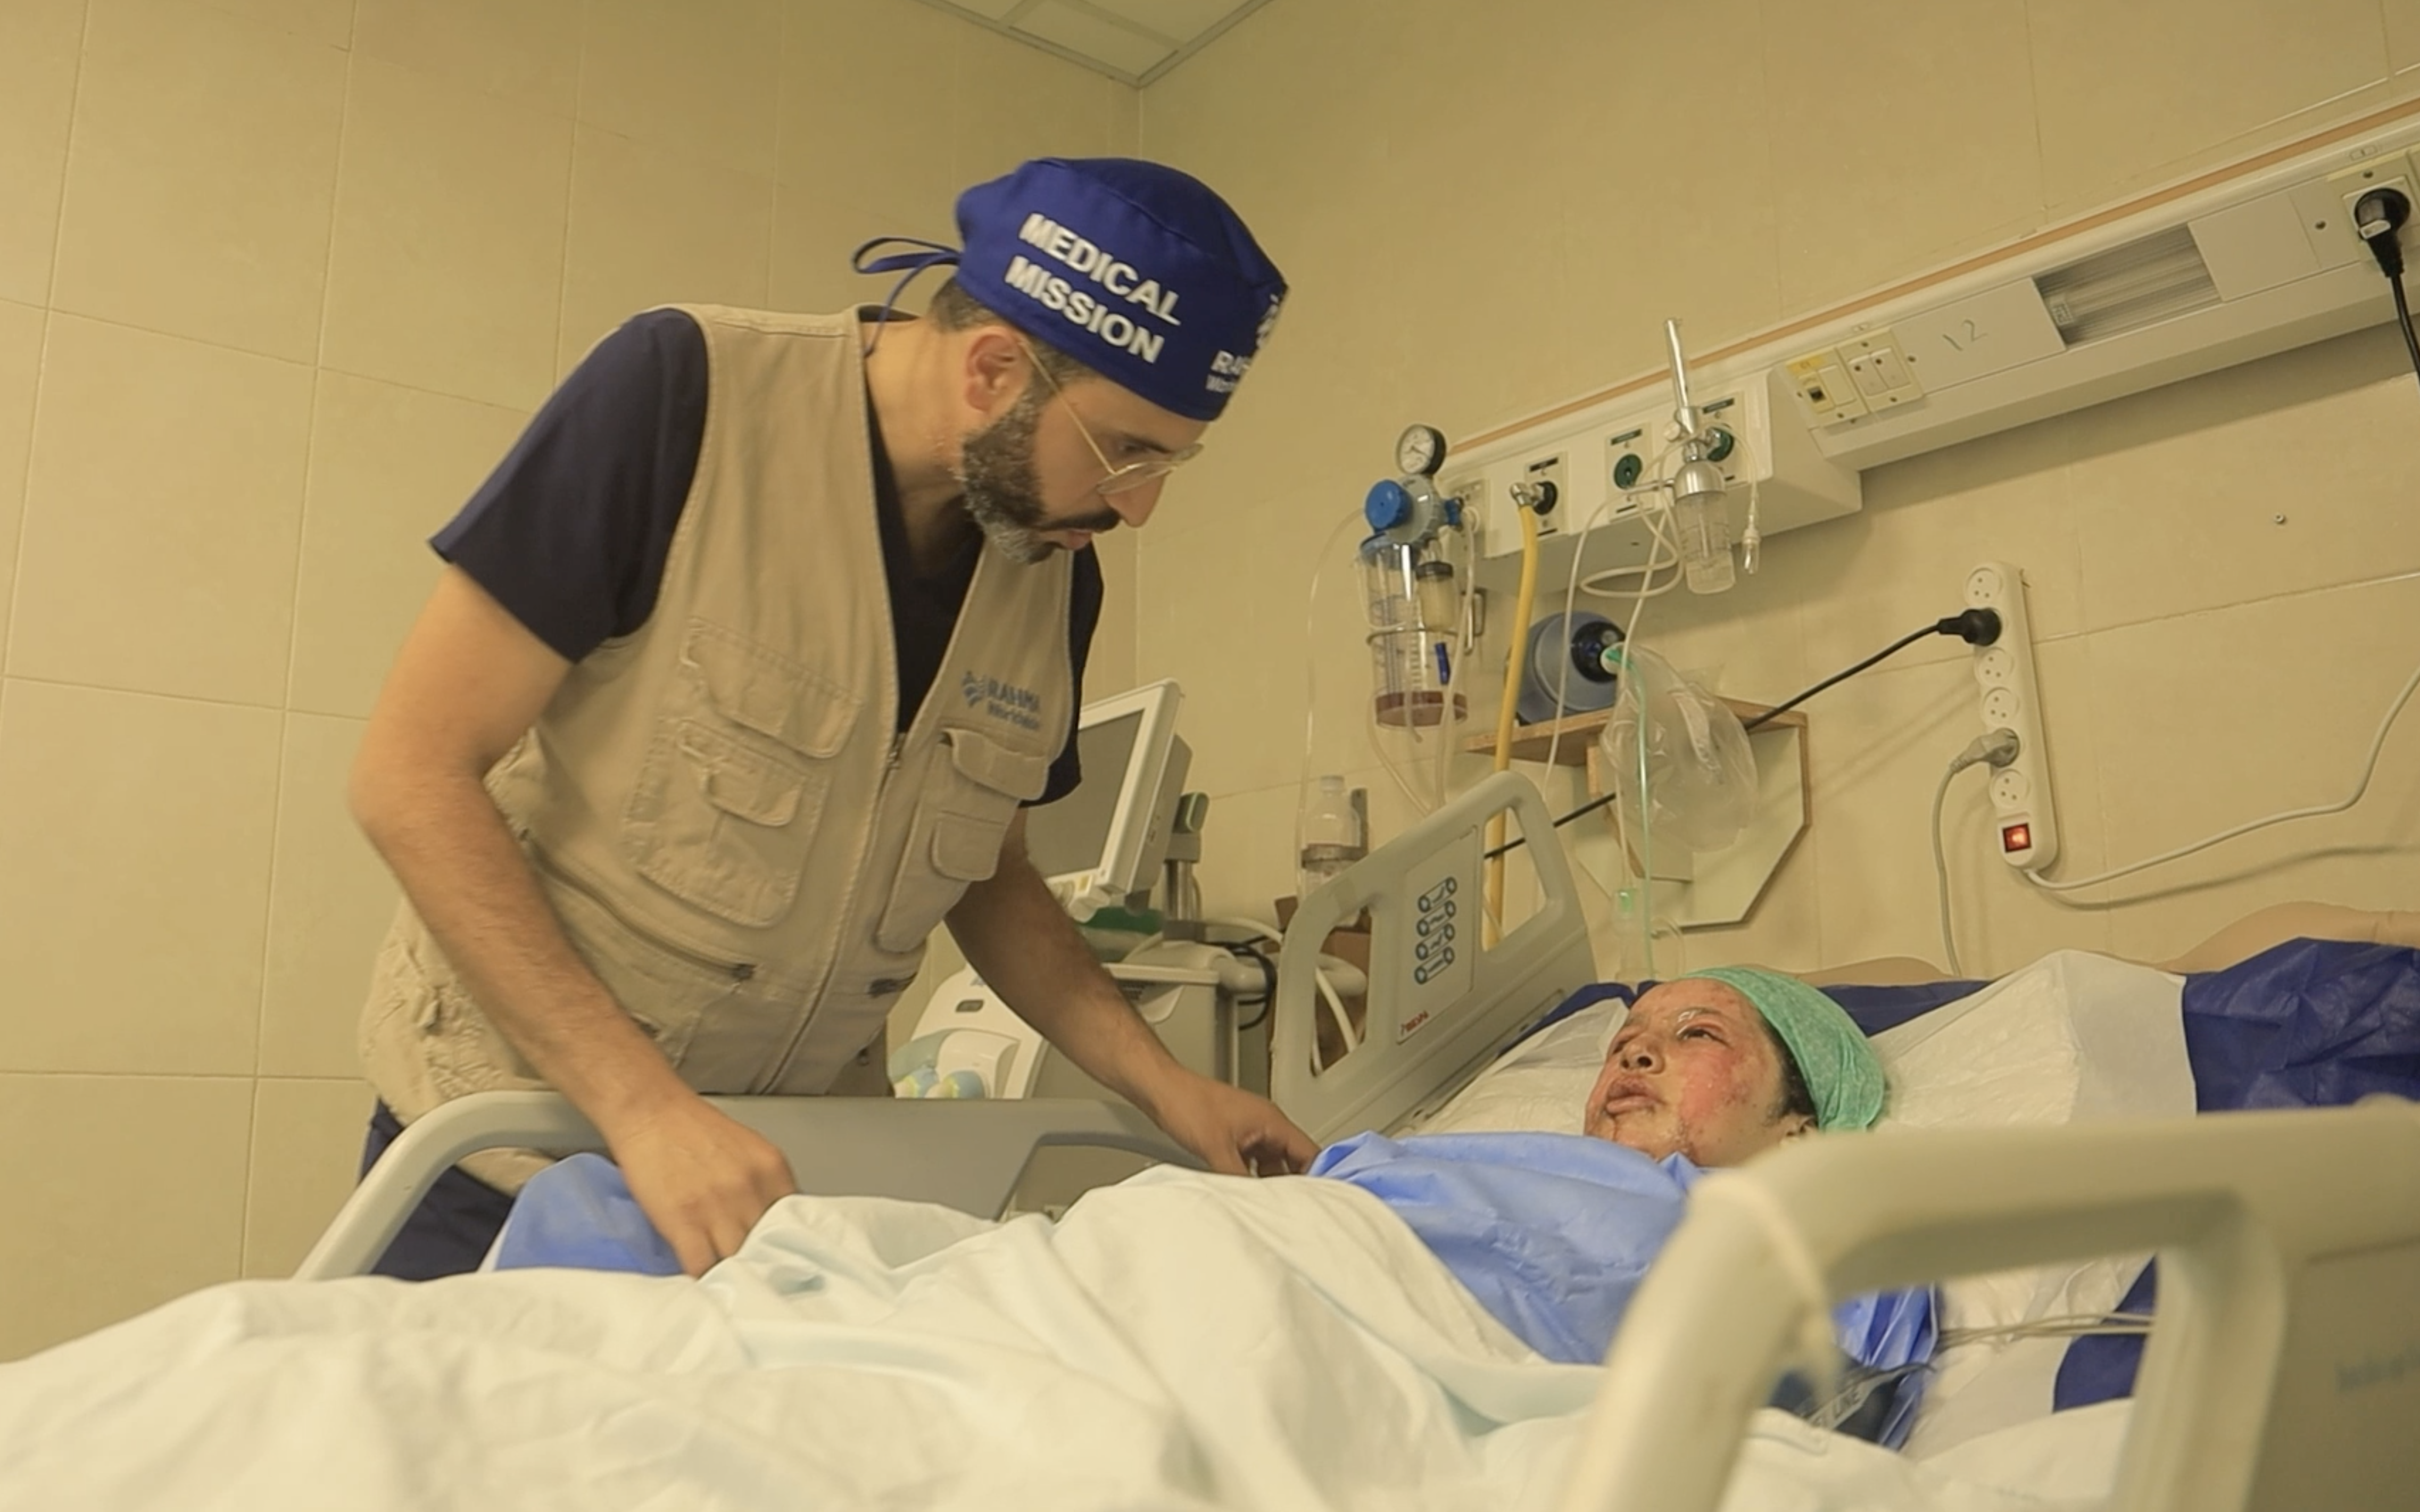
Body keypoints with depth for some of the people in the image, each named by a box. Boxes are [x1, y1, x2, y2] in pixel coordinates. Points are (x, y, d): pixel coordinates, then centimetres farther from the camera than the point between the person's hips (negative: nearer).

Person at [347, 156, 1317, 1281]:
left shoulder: (1056, 577, -4)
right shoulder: (685, 394, -21)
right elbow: (411, 773, -20)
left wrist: (1160, 1082, -5)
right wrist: (641, 1104, -28)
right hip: (514, 1156, -4)